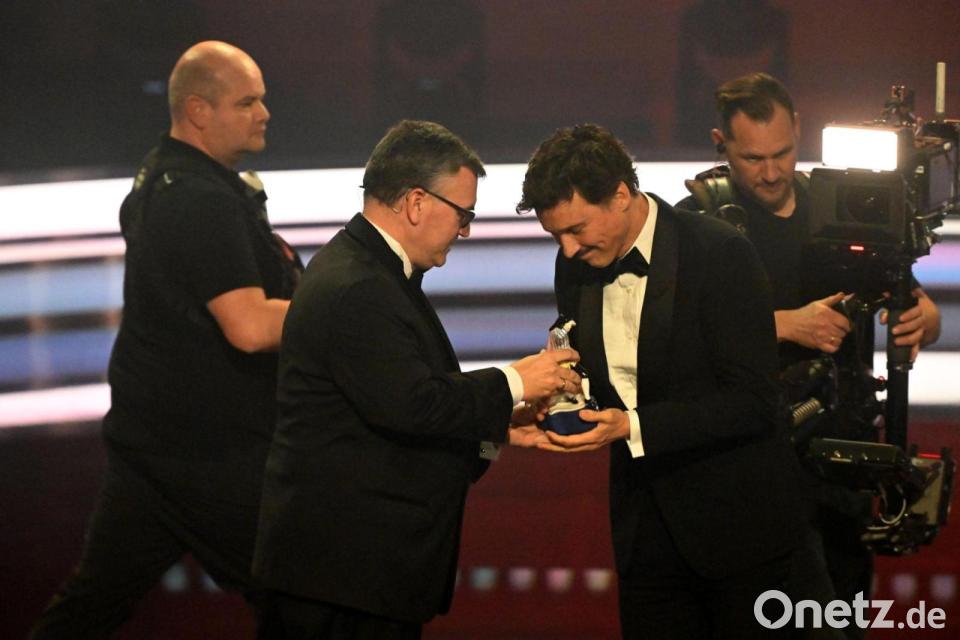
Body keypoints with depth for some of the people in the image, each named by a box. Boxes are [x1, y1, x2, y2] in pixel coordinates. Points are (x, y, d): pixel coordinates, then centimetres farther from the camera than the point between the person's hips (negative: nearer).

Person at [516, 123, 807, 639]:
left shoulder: (720, 254, -17)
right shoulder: (576, 266, 3)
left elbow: (754, 402, -20)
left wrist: (632, 426, -26)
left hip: (734, 519, -5)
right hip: (645, 525, 6)